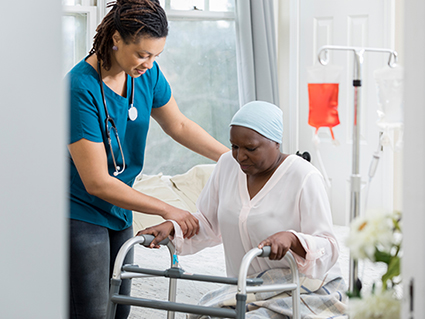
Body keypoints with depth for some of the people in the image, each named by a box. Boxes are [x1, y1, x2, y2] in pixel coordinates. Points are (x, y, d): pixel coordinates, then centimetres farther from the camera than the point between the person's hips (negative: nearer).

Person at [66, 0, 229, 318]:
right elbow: (97, 182, -23)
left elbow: (178, 125, 16)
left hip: (119, 214, 7)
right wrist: (168, 211, -20)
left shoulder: (147, 74, -4)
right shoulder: (81, 89, -24)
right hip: (81, 216, -7)